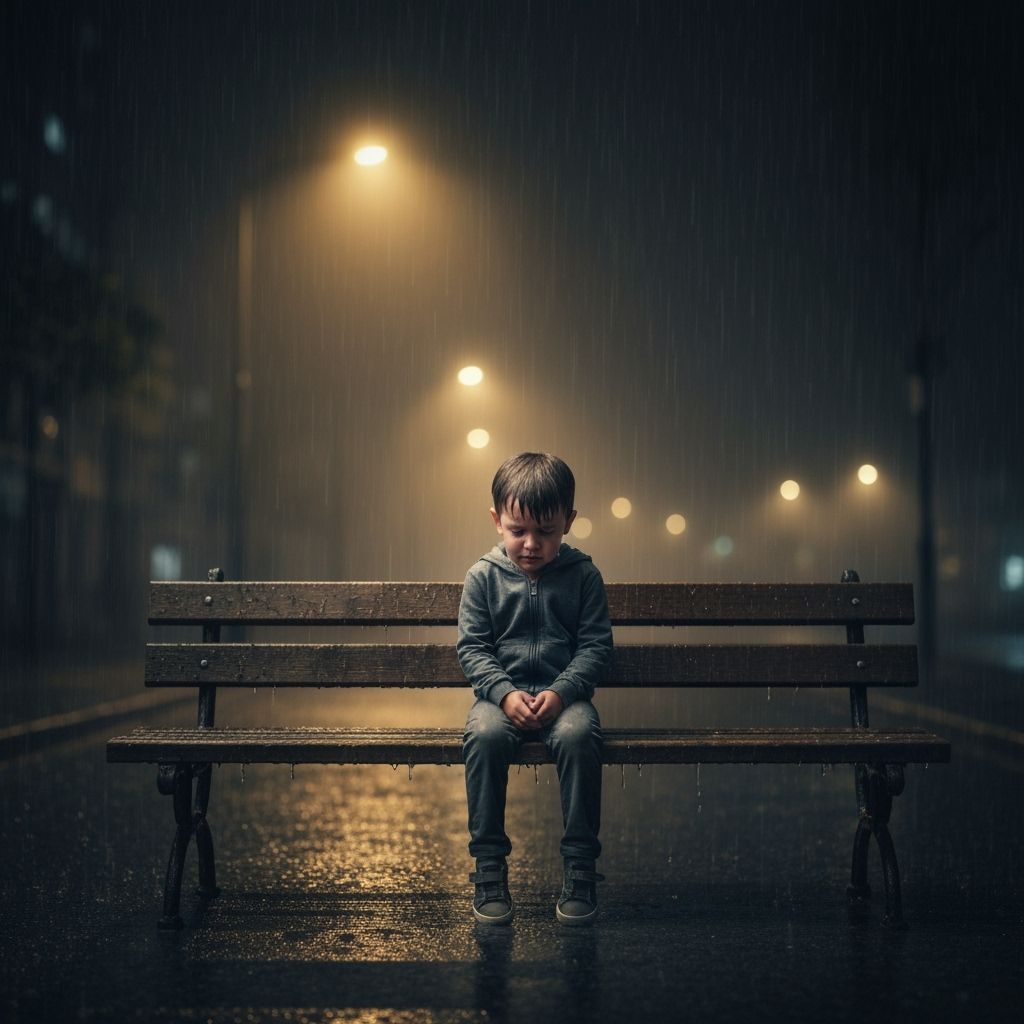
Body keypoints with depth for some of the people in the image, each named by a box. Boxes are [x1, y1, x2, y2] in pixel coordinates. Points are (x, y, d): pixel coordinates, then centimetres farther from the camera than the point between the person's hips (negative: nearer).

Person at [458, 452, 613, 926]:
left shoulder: (583, 575, 3)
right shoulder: (483, 576, 3)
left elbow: (596, 645, 1)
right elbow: (471, 647, 2)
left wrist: (562, 692, -16)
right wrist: (504, 693, -15)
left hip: (564, 694, 0)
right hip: (502, 693, 1)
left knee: (578, 736, -34)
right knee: (483, 736, -33)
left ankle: (580, 865, -20)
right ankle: (489, 864, -20)